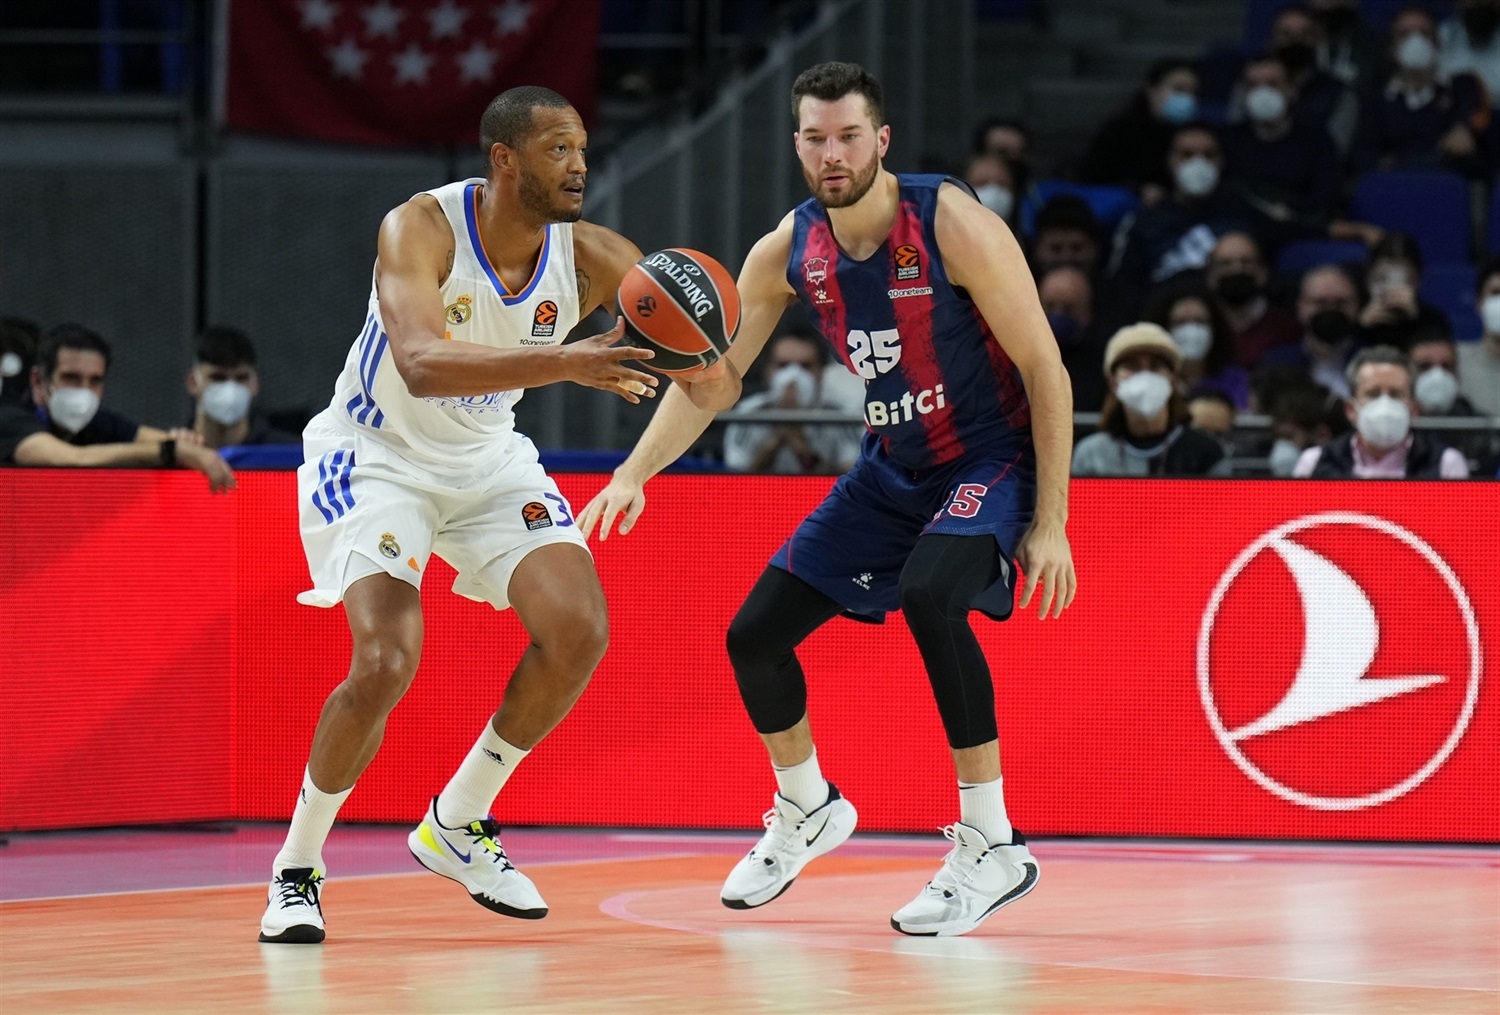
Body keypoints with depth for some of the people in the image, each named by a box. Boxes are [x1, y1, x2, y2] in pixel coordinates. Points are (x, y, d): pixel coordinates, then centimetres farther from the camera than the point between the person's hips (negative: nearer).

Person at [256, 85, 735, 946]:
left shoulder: (592, 257, -14)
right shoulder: (420, 229, -26)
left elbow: (715, 381, -18)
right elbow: (421, 363, -44)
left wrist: (705, 367, -44)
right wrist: (563, 365, -55)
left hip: (488, 458, 5)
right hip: (376, 456, -5)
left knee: (579, 631, -10)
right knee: (387, 664, -21)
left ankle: (457, 826, 10)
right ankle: (296, 869, -1)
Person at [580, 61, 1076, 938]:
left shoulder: (953, 225, -22)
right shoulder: (790, 251, -6)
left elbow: (1046, 369, -18)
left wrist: (1049, 524, -20)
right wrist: (634, 474, -13)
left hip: (993, 459, -6)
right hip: (895, 467, 6)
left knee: (929, 598, -35)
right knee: (754, 636, 3)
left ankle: (994, 847, -25)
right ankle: (807, 813, 31)